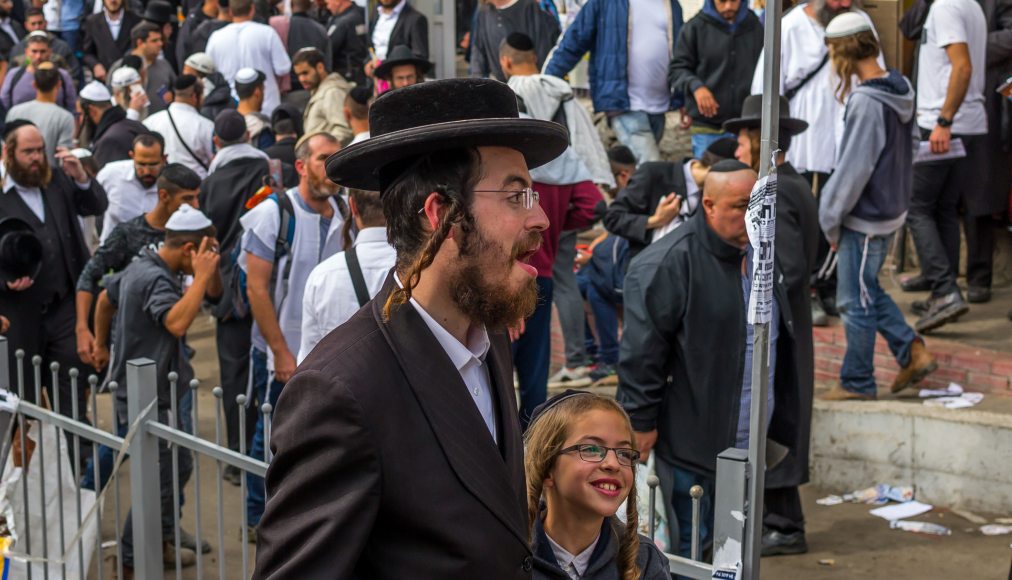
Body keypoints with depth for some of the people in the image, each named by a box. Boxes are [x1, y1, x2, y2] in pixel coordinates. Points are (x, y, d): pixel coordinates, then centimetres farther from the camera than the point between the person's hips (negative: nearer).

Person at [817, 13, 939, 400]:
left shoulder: (866, 103, -24)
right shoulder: (898, 90, 4)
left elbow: (853, 169, -22)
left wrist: (831, 219, -11)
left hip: (865, 220, -9)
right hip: (890, 209, 9)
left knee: (857, 302, 4)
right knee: (867, 292, 22)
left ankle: (857, 383, 15)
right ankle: (913, 352, 21)